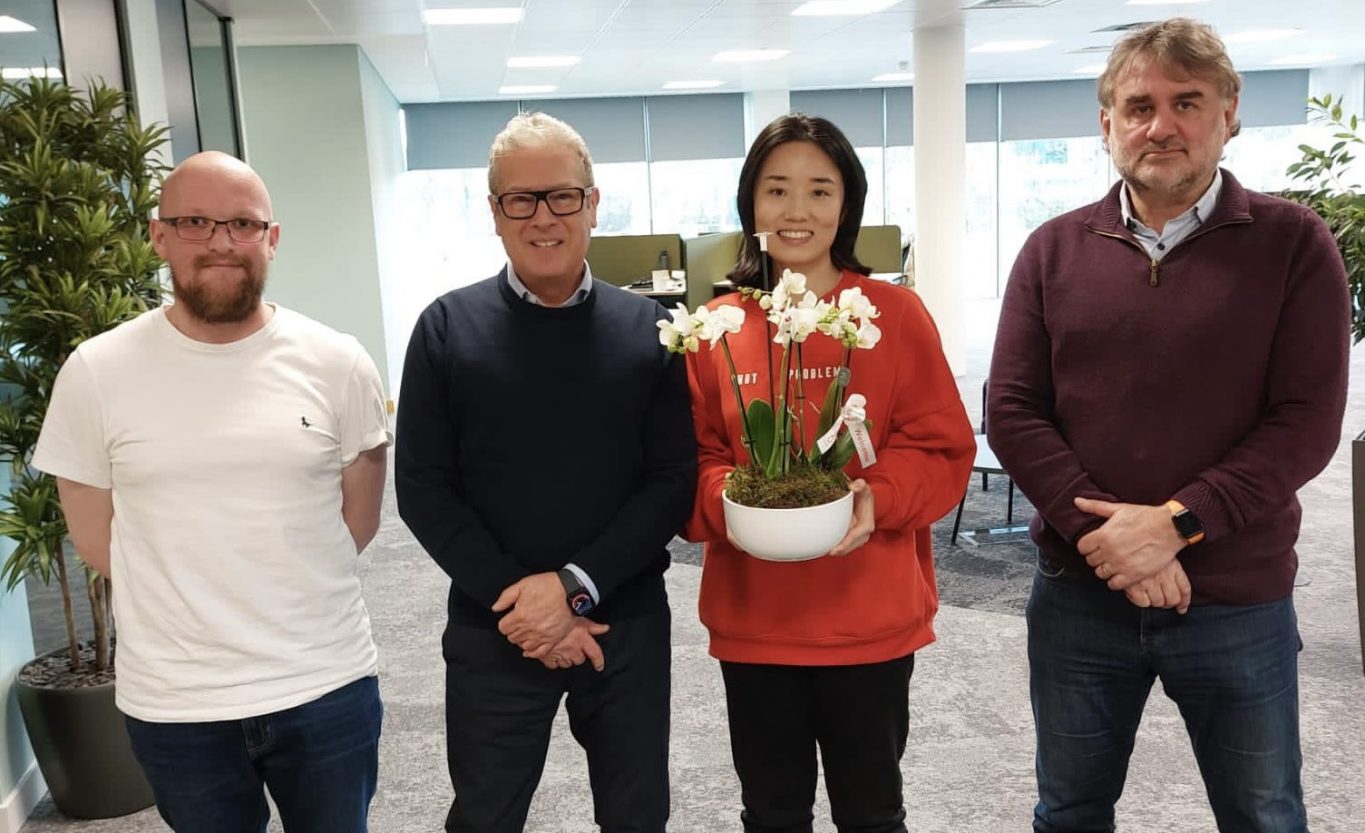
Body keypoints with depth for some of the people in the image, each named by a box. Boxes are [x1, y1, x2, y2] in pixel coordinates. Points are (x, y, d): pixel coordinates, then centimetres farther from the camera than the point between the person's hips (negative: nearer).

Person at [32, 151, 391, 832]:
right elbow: (95, 539, 4)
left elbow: (358, 519, 4)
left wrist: (281, 597, 3)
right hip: (173, 706, 0)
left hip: (328, 686, 0)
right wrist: (191, 604, 5)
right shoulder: (95, 373, -5)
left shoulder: (338, 365, -4)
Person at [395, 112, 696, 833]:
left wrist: (574, 585, -16)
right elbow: (422, 488, -5)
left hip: (628, 627, 1)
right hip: (491, 636, -1)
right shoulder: (447, 328, -3)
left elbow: (673, 481, -4)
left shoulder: (647, 330, -1)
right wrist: (518, 604, -13)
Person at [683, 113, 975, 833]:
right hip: (751, 621, 2)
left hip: (872, 620, -1)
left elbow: (943, 450, -4)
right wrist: (728, 497, -18)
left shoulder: (896, 314, -5)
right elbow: (690, 461, 2)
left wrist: (877, 497, -21)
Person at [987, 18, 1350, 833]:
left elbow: (1306, 422, -10)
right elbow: (1012, 411, -4)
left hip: (1239, 606, -1)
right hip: (1079, 595, 2)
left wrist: (1174, 523, -21)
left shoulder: (1294, 244, -4)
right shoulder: (1054, 251, 2)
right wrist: (1101, 532, -16)